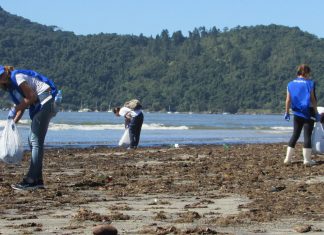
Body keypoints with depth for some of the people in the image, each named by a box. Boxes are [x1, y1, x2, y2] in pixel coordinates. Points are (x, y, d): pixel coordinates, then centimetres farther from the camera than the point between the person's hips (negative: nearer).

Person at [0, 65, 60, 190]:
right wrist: (13, 122, 6)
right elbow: (22, 105, 15)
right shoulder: (10, 85, 15)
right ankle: (37, 180, 11)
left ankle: (31, 180, -13)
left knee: (36, 141, -11)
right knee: (32, 140, 10)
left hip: (44, 103, -10)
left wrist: (15, 109, -15)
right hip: (38, 106, 10)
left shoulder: (16, 77, -15)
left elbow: (31, 97, -17)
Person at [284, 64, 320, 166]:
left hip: (297, 113, 5)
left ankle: (288, 158, 11)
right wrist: (316, 113, -4)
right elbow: (313, 100, -9)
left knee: (295, 135, 13)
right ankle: (307, 160, 0)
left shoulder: (291, 84, 4)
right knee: (307, 135, -1)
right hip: (308, 113, -5)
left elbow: (288, 100, 5)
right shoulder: (309, 83, -9)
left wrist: (287, 112, 12)